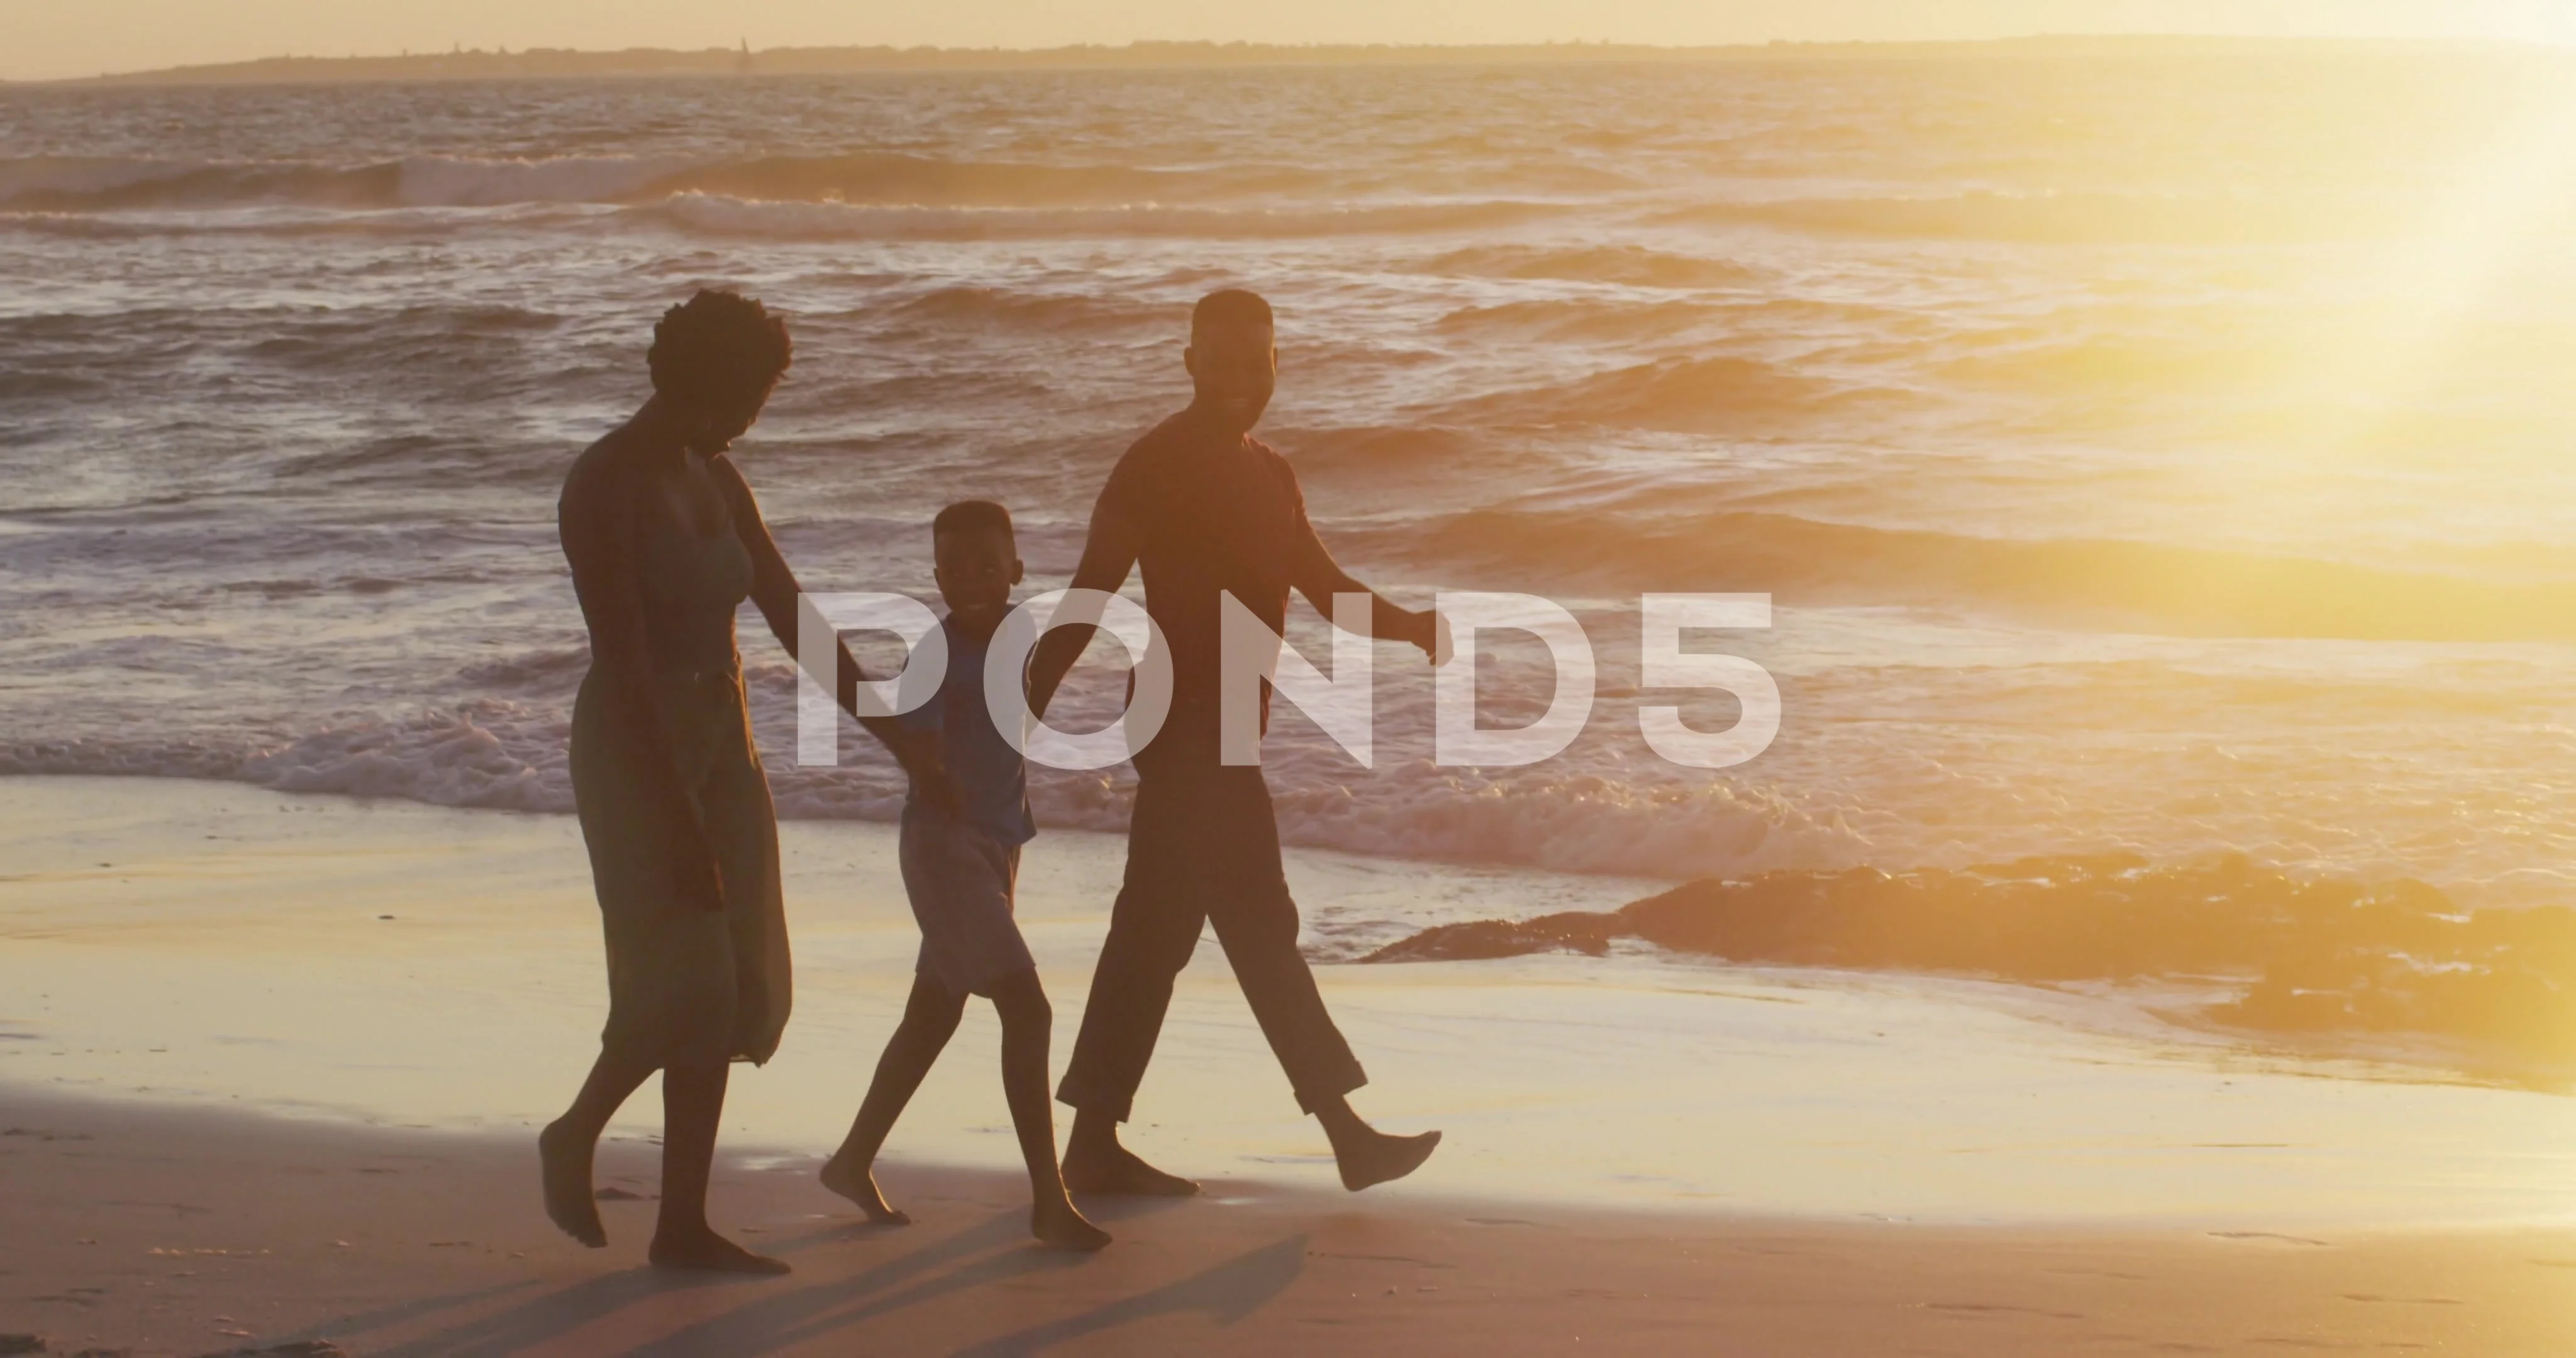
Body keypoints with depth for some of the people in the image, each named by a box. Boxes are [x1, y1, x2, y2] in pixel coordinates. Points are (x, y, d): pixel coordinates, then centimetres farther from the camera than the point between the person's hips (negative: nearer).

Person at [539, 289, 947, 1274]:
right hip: (636, 751, -8)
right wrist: (677, 819, -25)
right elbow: (621, 662, -21)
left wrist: (896, 740, 11)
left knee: (735, 987, 6)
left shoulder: (716, 483, 9)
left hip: (720, 747, 8)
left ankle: (684, 1224, 14)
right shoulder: (605, 488, -16)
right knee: (678, 983, -12)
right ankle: (576, 1135, 12)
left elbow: (795, 620, 13)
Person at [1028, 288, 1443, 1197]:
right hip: (1191, 724, -9)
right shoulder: (1159, 466, -10)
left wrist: (1406, 628, -4)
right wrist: (1027, 709, -21)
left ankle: (1096, 1145, 12)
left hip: (1223, 729, 9)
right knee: (1258, 925, -6)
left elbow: (1321, 583, 16)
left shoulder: (1267, 475, 17)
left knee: (1156, 928, 9)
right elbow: (1091, 590, -15)